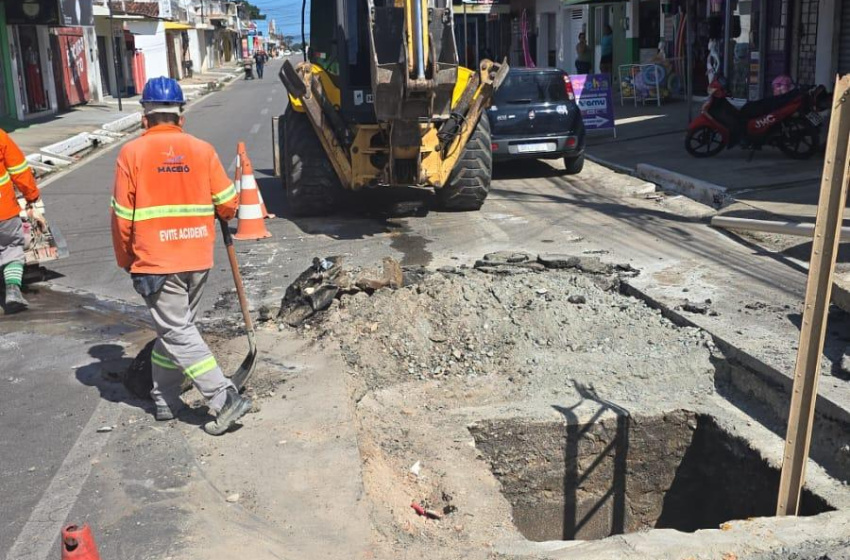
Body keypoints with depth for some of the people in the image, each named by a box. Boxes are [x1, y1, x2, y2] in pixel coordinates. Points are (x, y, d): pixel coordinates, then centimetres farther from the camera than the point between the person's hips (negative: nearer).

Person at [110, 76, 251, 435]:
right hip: (198, 258, 4)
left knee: (177, 333, 0)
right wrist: (220, 218, 25)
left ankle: (225, 399, -8)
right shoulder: (202, 150, 0)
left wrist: (126, 260, 10)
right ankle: (165, 399, 27)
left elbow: (123, 216, -4)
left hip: (155, 260, -4)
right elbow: (227, 203, 0)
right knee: (177, 326, 18)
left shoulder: (132, 153, -6)